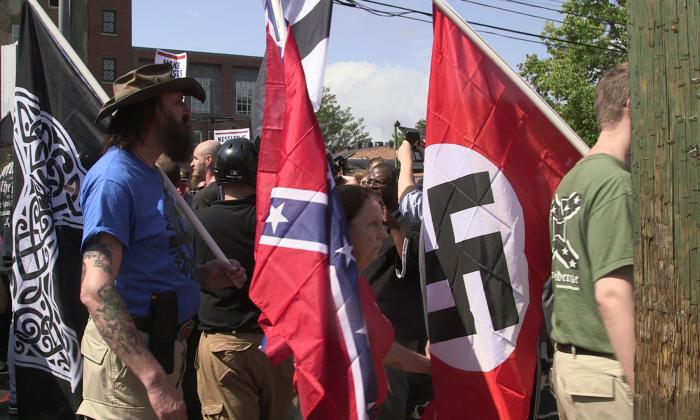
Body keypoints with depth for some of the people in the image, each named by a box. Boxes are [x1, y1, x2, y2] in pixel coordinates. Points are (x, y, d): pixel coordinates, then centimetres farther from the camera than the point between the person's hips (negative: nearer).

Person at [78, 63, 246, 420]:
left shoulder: (150, 175, 12)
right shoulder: (115, 178, -19)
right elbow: (96, 290, -29)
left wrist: (201, 275, 2)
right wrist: (155, 379, -35)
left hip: (163, 346, 9)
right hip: (130, 354, -9)